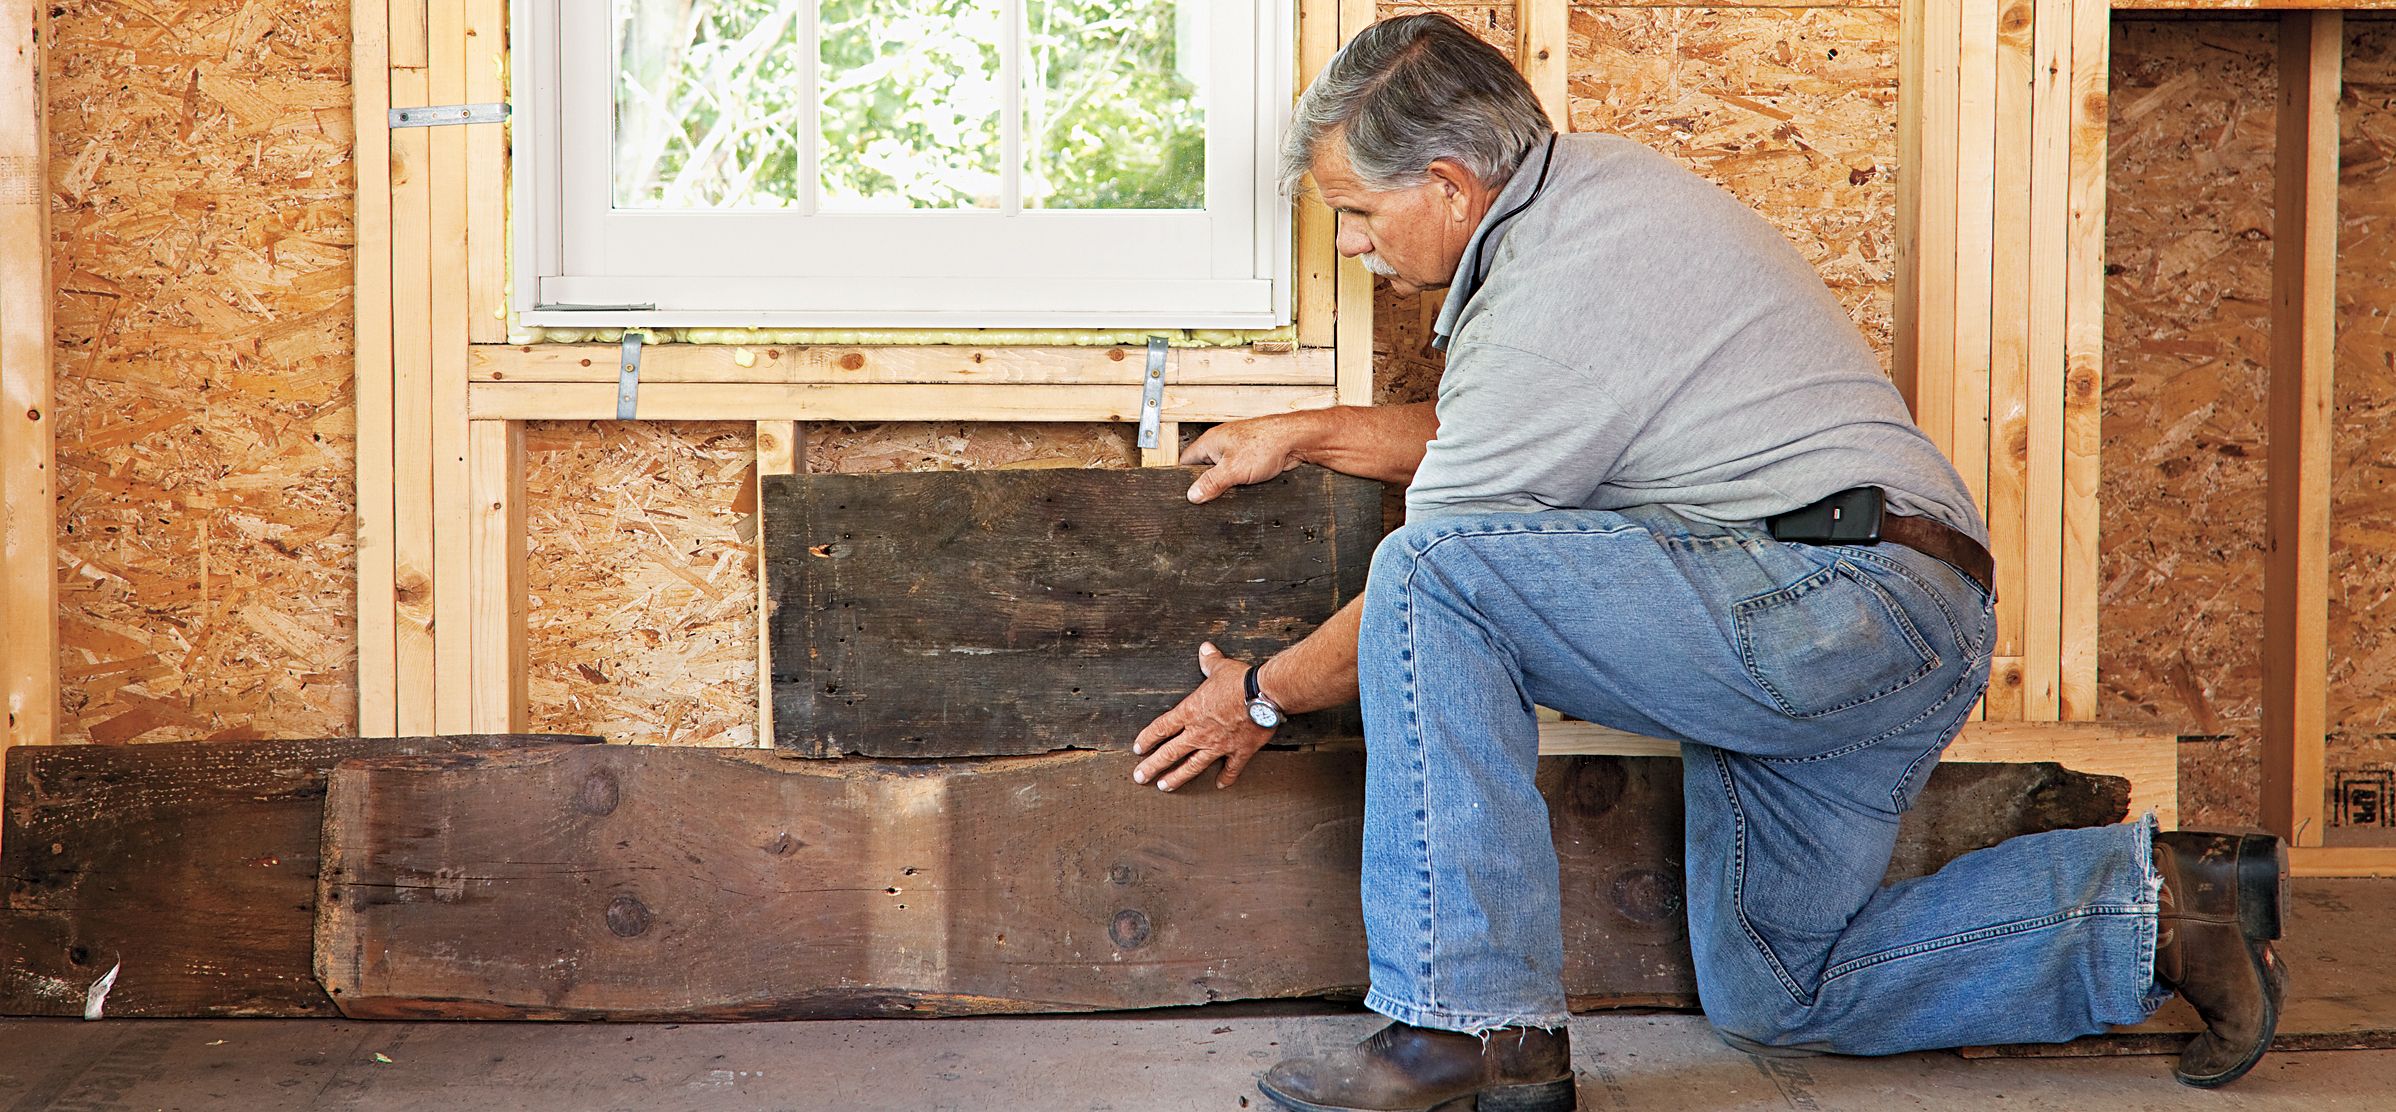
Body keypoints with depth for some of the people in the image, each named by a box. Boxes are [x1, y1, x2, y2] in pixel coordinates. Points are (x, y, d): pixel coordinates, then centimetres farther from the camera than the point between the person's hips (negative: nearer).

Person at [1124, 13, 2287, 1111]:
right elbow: (1484, 435, 30)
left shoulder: (1556, 297, -17)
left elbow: (1432, 583, -10)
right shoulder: (1591, 177, 13)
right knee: (1775, 999, 16)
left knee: (1433, 579, -23)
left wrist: (1261, 698, 5)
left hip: (1833, 602, -11)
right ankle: (2150, 899, 13)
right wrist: (1308, 433, 27)